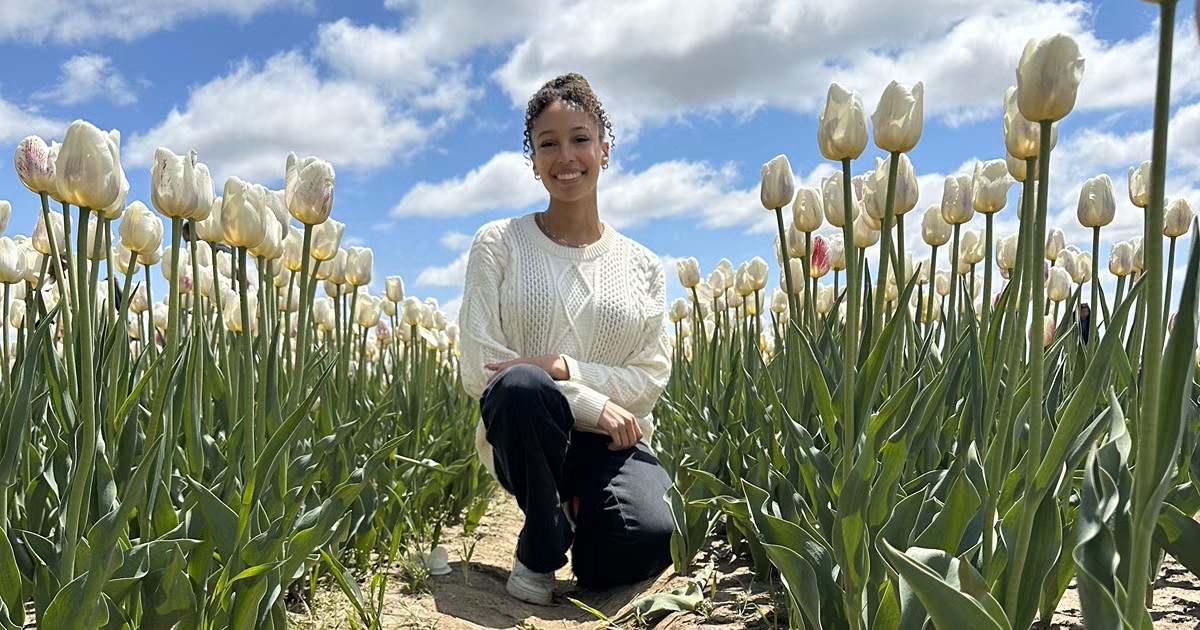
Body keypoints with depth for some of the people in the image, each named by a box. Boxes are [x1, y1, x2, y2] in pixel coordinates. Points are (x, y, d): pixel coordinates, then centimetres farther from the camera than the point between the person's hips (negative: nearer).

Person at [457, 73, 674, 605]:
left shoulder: (641, 264, 8)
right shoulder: (498, 244, 1)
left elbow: (652, 377, 2)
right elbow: (479, 367, -7)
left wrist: (562, 367, -16)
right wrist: (594, 404, -16)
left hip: (610, 442, 2)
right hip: (523, 438, -1)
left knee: (652, 536, -30)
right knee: (521, 386, -37)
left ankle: (581, 518, 11)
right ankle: (539, 549, -8)